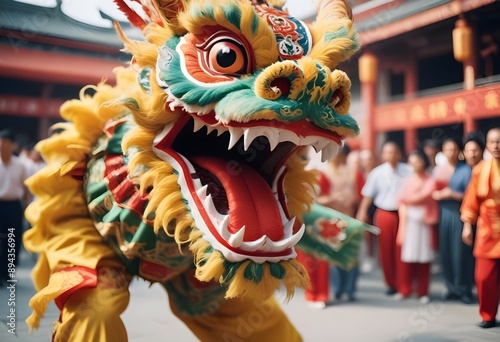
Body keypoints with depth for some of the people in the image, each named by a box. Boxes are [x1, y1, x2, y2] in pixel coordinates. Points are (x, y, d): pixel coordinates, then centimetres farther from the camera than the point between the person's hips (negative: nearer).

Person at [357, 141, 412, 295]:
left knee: (401, 250, 1)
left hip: (403, 214, -1)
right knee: (386, 251, 6)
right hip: (384, 214, 1)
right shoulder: (377, 173, 1)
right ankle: (391, 284, 19)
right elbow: (368, 194, 4)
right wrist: (362, 212, -4)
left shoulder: (408, 171, -2)